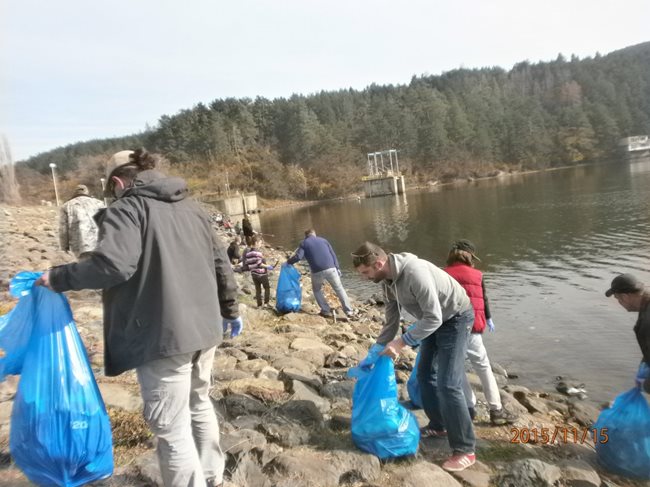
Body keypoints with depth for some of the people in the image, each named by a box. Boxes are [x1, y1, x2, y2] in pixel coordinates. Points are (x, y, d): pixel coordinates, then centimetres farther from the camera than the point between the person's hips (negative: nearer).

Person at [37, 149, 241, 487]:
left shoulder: (127, 208, -7)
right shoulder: (191, 207, 15)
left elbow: (112, 264, -23)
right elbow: (220, 263, 17)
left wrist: (57, 278, -7)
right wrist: (230, 310, 25)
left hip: (165, 334, -8)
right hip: (204, 328, 8)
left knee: (171, 426, 4)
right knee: (199, 403, 24)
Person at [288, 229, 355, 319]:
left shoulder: (303, 243, 12)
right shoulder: (323, 240, 20)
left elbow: (298, 257, -4)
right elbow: (333, 254, 15)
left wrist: (289, 261, 13)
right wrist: (337, 268, 17)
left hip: (317, 271, -2)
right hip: (331, 268, 2)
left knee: (317, 290, 23)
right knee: (339, 289, 13)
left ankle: (326, 311, 17)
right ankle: (349, 311, 10)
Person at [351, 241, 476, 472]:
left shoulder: (415, 272, -35)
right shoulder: (388, 280, -5)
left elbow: (433, 318, -33)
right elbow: (391, 321, 5)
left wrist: (402, 342, -30)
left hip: (455, 318, -9)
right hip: (436, 320, 9)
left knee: (448, 384, -12)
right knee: (425, 375, 16)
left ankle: (465, 450, 1)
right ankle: (438, 426, 34)